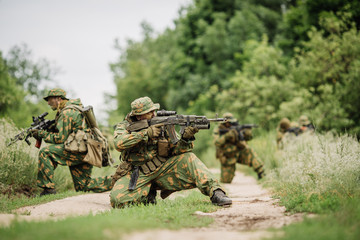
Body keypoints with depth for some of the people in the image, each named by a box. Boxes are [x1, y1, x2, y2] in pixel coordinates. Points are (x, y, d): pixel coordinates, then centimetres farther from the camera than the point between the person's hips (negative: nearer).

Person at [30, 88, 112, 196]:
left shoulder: (66, 112, -12)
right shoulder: (72, 108, 19)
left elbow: (60, 138, -15)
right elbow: (62, 132, 23)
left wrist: (42, 134, -6)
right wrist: (45, 130, 9)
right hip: (84, 153, 10)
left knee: (45, 152, -14)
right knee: (83, 186, 13)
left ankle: (48, 188, -13)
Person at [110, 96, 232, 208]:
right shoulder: (124, 127, -3)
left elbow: (176, 150, -2)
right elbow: (119, 143, -26)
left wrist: (185, 138, -24)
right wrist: (146, 133, -27)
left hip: (162, 168, 2)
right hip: (137, 175, -2)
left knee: (188, 158, -19)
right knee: (117, 199, -28)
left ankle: (215, 193, -23)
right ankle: (148, 195, 0)